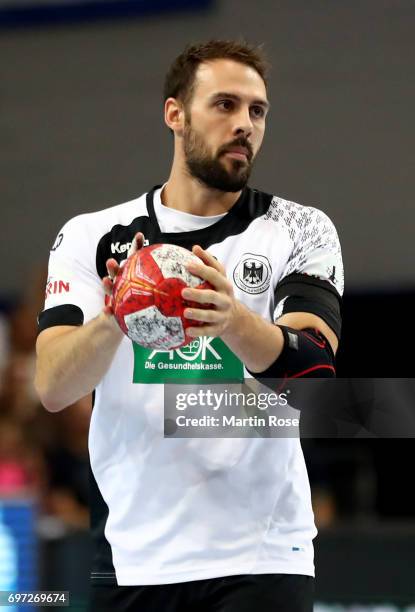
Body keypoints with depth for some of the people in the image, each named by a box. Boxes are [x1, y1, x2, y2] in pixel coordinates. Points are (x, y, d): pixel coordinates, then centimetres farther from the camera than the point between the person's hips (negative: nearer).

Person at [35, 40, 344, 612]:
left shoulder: (300, 230, 1)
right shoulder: (91, 236, 3)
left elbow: (314, 367, -15)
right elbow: (53, 388, -9)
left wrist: (233, 321, -36)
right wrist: (115, 318, -29)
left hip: (260, 560, -1)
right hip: (129, 560, 1)